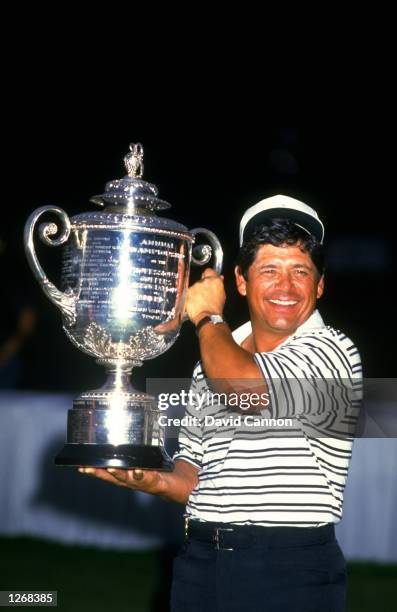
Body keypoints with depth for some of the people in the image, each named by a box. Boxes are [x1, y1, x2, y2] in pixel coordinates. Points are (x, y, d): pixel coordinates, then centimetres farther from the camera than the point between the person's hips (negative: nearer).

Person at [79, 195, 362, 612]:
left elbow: (247, 388, -26)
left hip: (291, 575, -6)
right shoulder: (213, 361, 13)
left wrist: (207, 316, -8)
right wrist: (153, 481, -4)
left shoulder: (332, 352, -8)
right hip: (199, 563, 6)